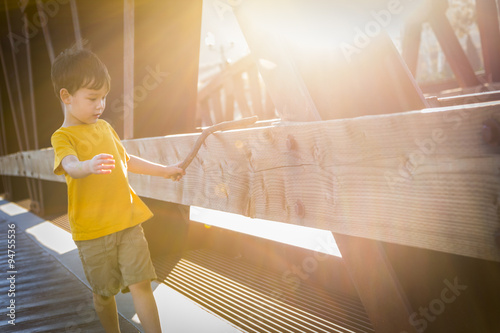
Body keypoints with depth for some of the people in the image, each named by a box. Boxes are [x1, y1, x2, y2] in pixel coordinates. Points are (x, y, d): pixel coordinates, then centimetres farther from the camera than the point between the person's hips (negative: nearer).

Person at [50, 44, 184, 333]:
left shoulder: (105, 127, 12)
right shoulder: (63, 136, -8)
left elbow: (126, 160, 26)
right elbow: (70, 166, -30)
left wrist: (164, 170, 31)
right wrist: (89, 166, -52)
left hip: (128, 220, 4)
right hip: (92, 230, -4)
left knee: (141, 284, -2)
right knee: (104, 292, 11)